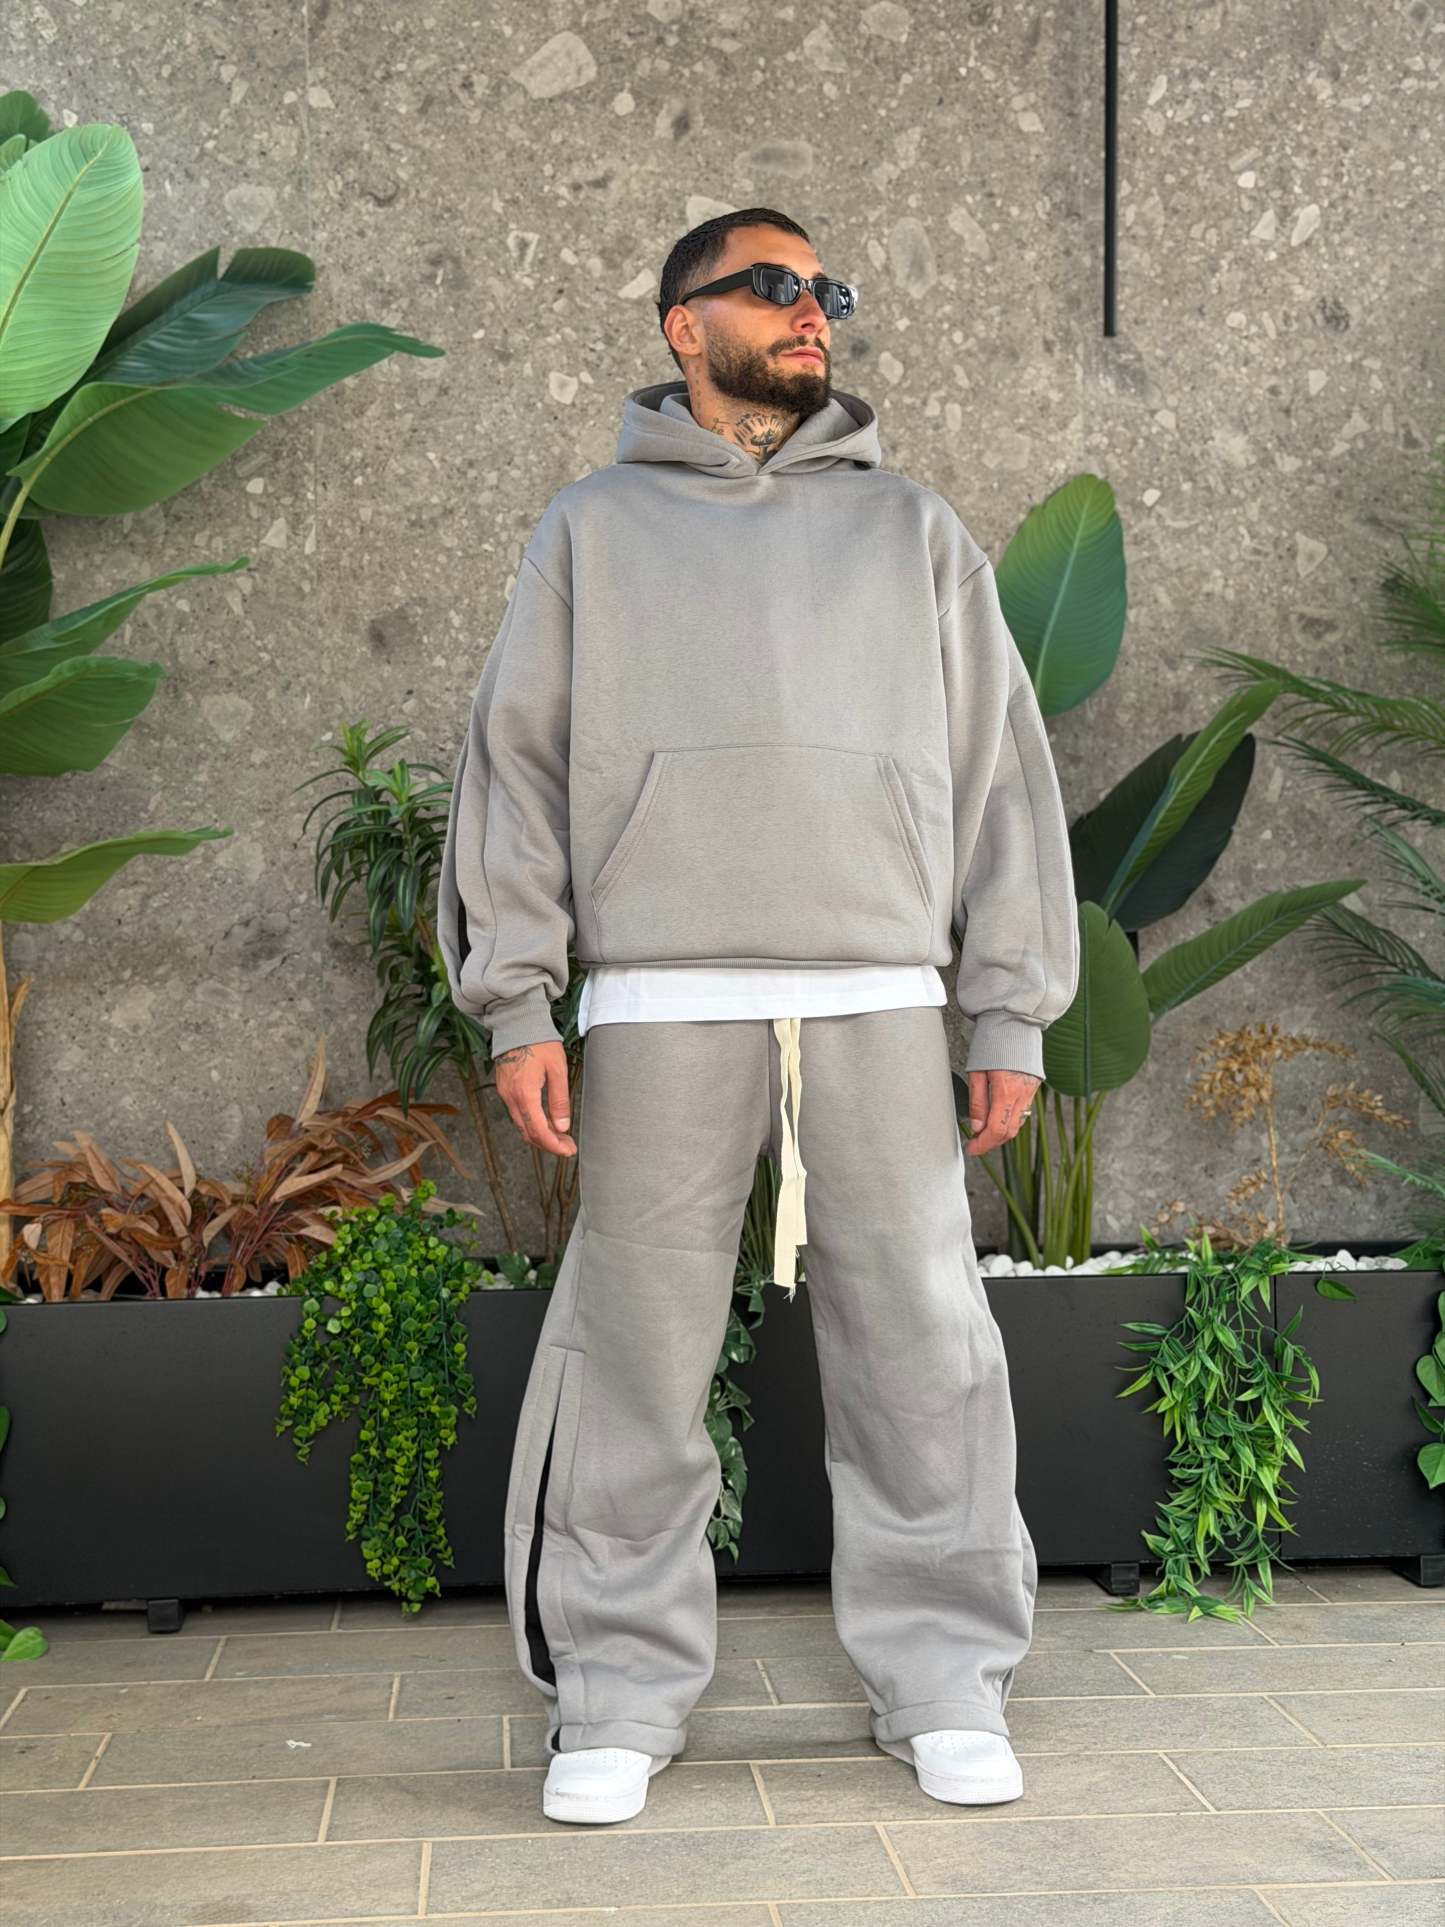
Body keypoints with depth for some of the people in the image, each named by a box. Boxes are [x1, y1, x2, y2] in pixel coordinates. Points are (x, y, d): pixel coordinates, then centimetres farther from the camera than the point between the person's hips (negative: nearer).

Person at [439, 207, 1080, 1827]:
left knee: (921, 1350, 2)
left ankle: (943, 1681, 16)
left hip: (881, 999, 1)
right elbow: (513, 761, 8)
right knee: (637, 1355, 1)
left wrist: (1012, 1011, 5)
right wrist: (515, 999, -3)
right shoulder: (594, 528, 15)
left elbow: (1001, 769, 13)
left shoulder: (911, 530, 17)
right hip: (660, 1001, -1)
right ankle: (622, 1692, 14)